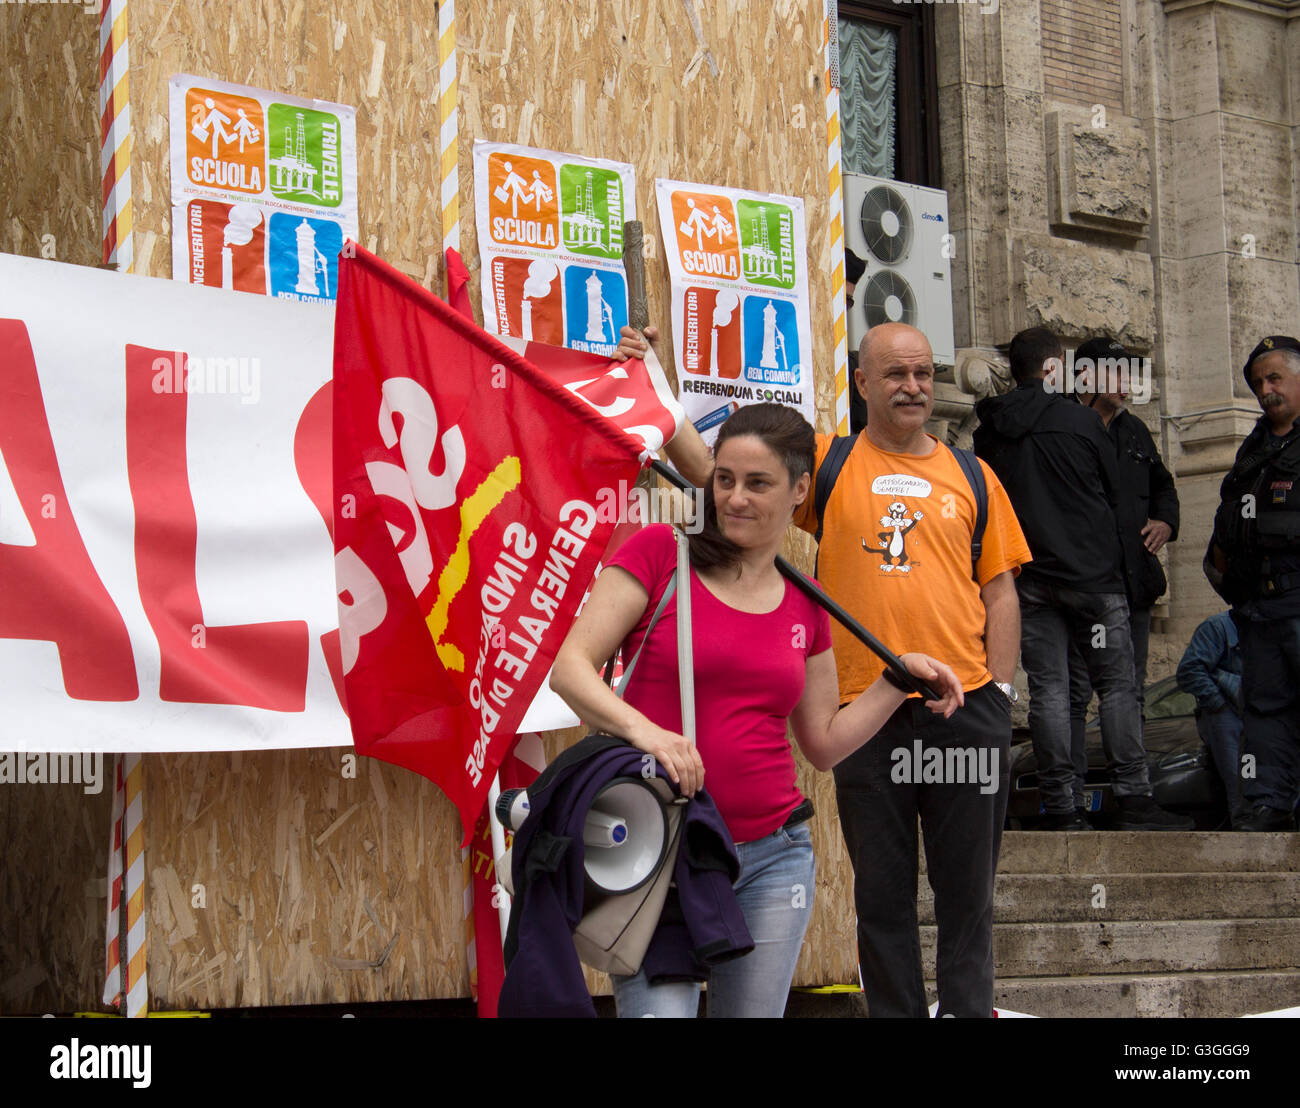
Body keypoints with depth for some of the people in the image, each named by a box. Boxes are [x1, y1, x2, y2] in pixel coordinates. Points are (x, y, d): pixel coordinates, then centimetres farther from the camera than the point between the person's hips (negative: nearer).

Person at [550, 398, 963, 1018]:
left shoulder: (804, 605, 12)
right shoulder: (660, 552, -2)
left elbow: (824, 744, 19)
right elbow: (569, 668, -8)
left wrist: (900, 676, 9)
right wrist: (640, 727, -24)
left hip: (773, 858, 4)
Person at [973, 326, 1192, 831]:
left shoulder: (990, 432, 3)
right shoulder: (1079, 420, -5)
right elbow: (1114, 493, 6)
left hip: (1028, 580, 3)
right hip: (1091, 574, -3)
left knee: (1047, 689, 3)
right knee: (1117, 683, 3)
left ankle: (1059, 807, 1)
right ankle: (1132, 799, -1)